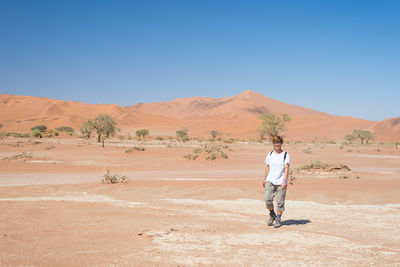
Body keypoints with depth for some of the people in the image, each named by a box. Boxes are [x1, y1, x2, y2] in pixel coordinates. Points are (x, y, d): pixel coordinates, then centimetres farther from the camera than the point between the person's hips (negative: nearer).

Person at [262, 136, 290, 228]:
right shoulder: (270, 154, 11)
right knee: (267, 199, -10)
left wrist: (284, 181, -18)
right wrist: (264, 179, 13)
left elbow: (286, 168, -8)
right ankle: (272, 215, 14)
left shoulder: (285, 155, -1)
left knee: (280, 202, -1)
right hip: (270, 180, 3)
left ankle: (278, 220, 13)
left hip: (281, 182, -3)